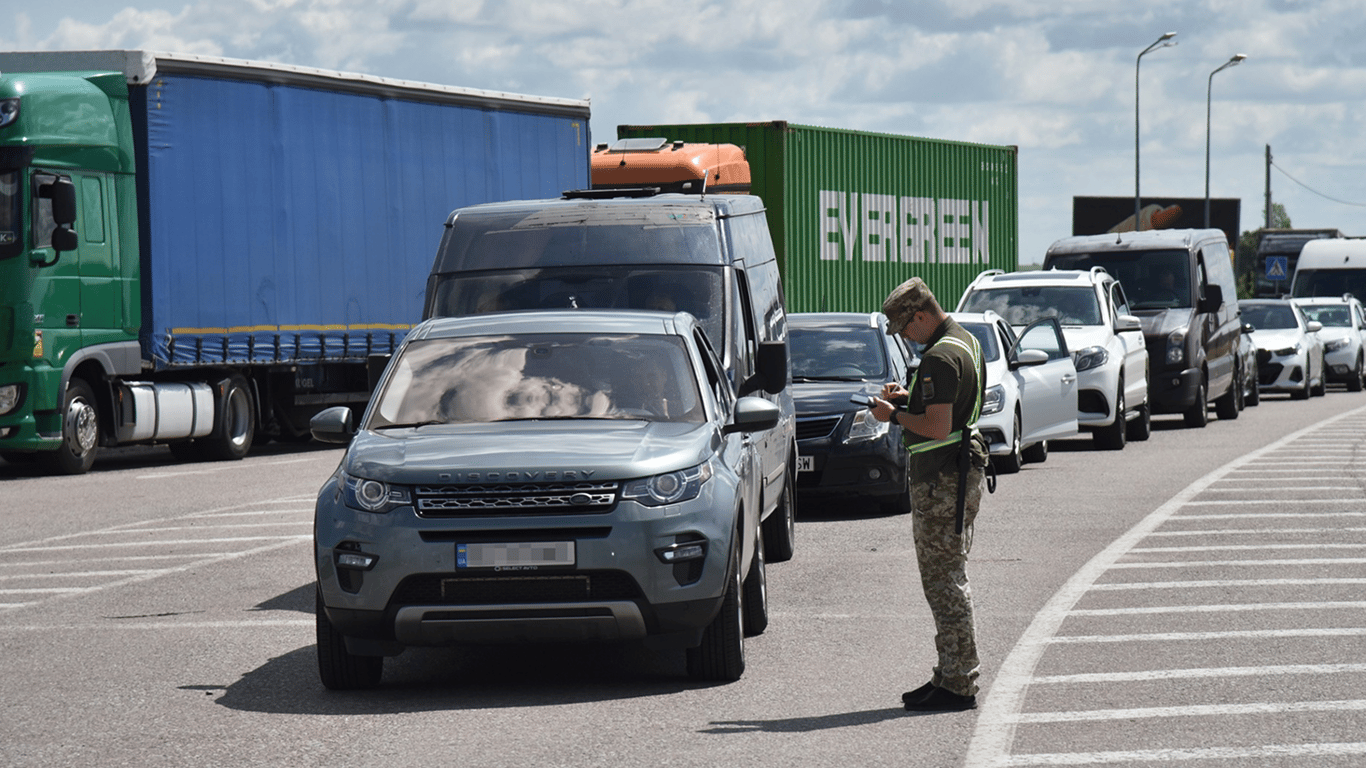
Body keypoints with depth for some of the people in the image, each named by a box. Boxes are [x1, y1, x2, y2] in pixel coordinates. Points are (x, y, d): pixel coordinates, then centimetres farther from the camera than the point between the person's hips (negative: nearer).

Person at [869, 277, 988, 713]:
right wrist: (908, 398, 16)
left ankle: (958, 686, -5)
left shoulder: (939, 357, -19)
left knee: (944, 581, -7)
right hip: (964, 469, 11)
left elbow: (937, 427, -25)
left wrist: (894, 415, -11)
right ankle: (954, 676, 20)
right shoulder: (967, 342, 14)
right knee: (951, 578, 15)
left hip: (941, 480, -11)